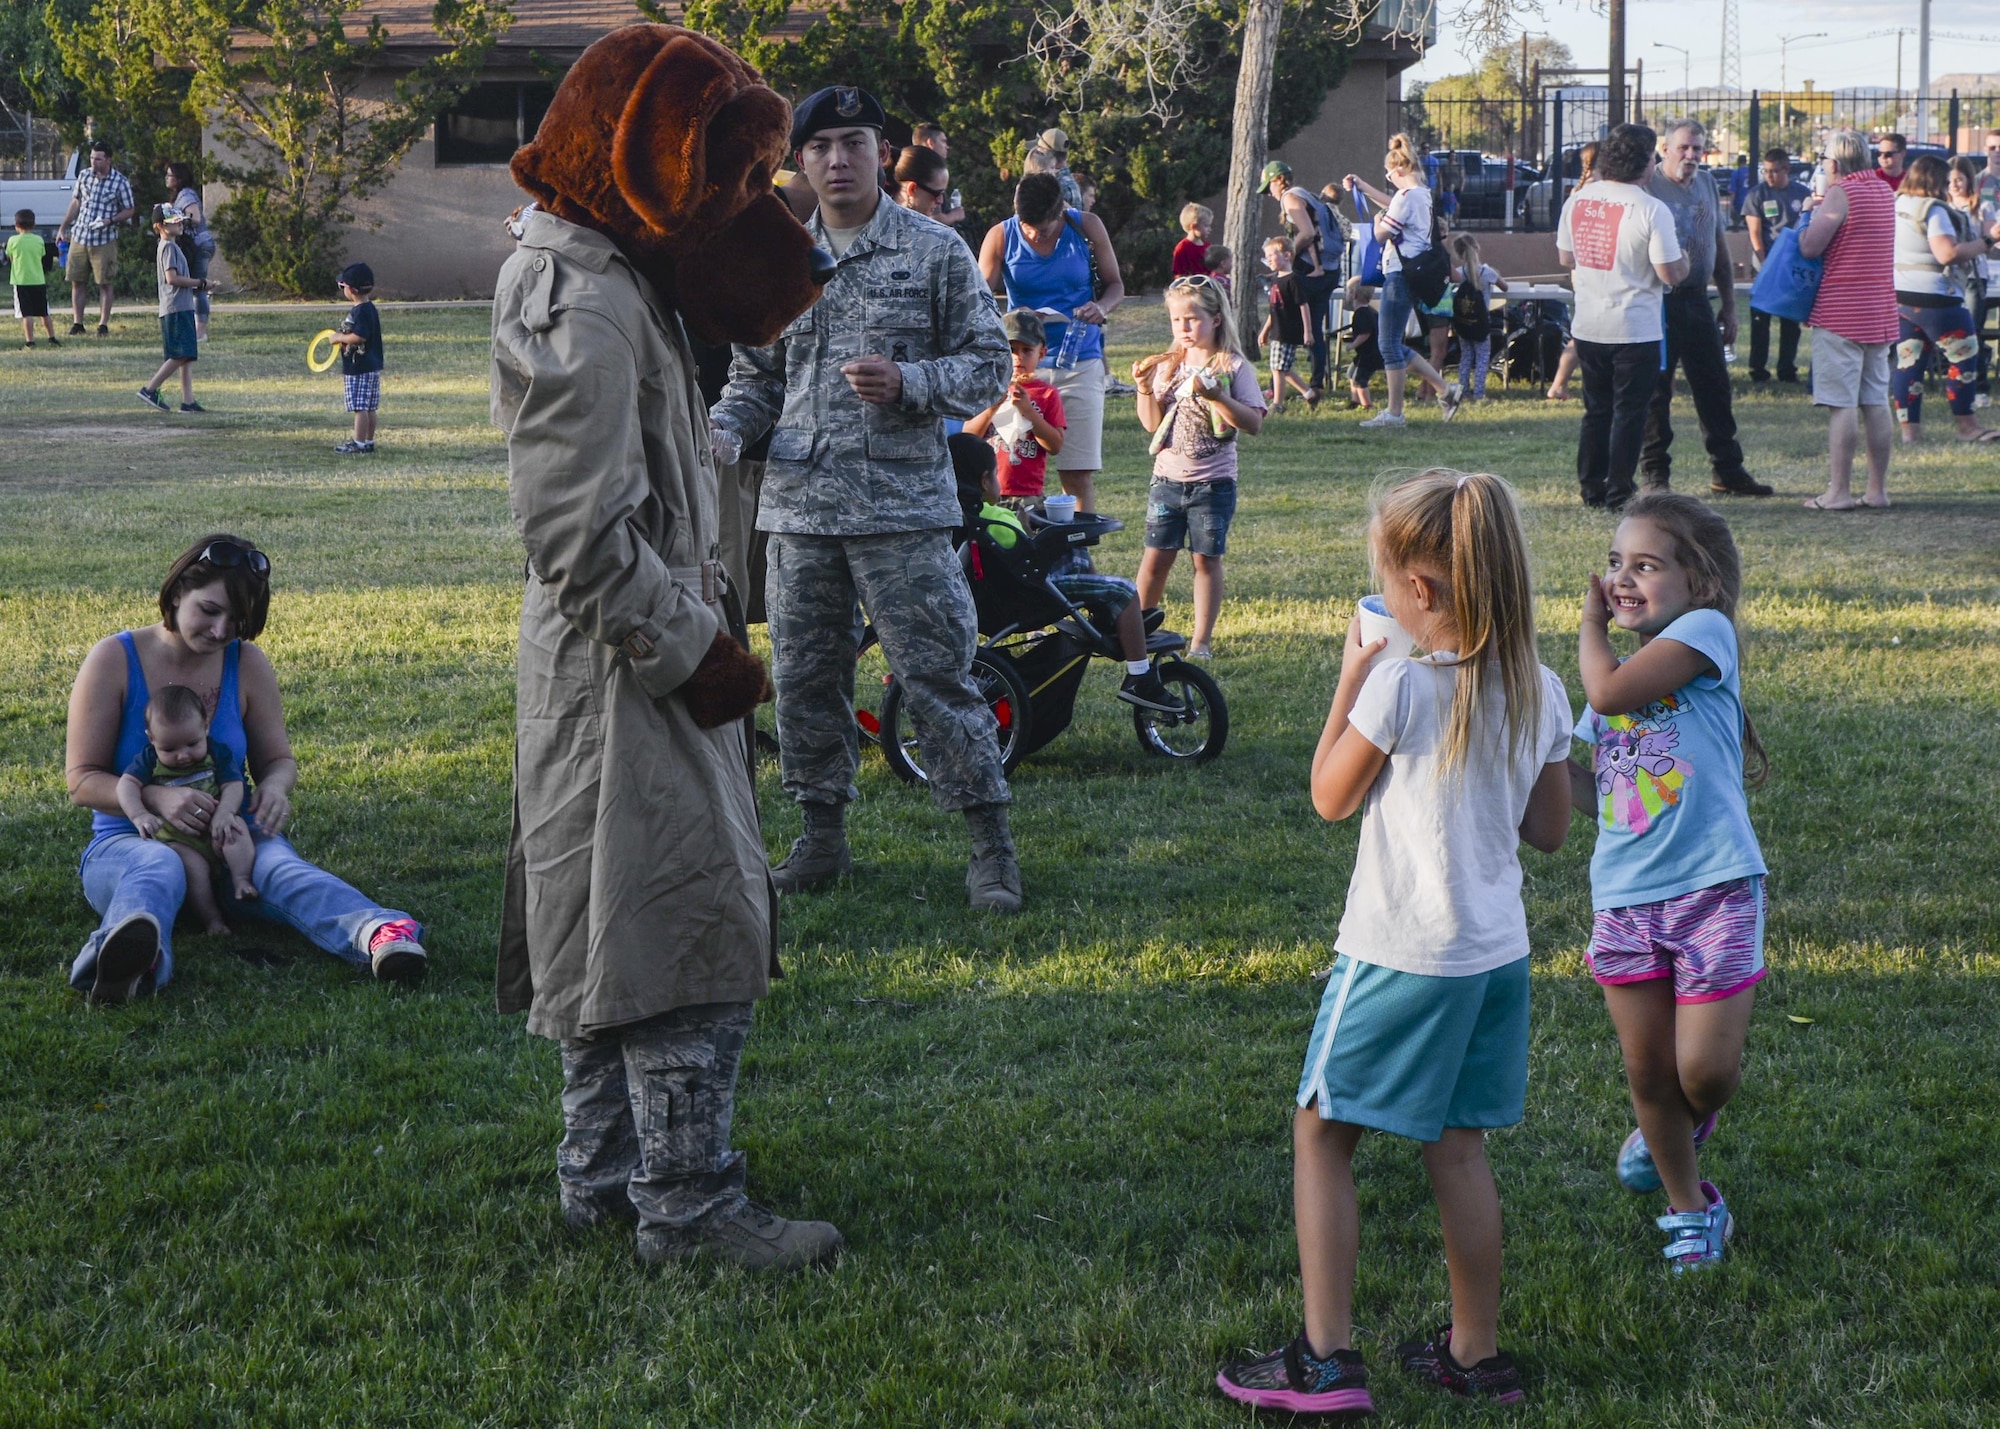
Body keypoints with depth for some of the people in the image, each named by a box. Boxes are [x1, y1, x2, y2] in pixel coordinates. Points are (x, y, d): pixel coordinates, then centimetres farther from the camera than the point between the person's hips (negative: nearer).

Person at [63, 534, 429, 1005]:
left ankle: (378, 934, -66)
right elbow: (82, 781, -6)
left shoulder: (247, 664, 5)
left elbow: (278, 759, 14)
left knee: (278, 863, -32)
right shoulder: (114, 660, -4)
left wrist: (274, 787, -13)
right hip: (127, 842, -2)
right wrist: (156, 798, -26)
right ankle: (130, 957, -77)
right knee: (159, 866, -40)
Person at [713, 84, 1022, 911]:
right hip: (799, 507, 4)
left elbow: (988, 365, 2)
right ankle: (822, 836, 22)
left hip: (902, 502, -4)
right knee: (805, 677, 8)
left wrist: (907, 383, -15)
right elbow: (756, 375, 17)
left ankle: (992, 849, 2)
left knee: (935, 671, -5)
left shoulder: (935, 253, 2)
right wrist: (722, 431, -3)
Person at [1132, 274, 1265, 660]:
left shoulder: (1233, 367, -6)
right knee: (1157, 555, 5)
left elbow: (1254, 423, -14)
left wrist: (1216, 395, -25)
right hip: (1168, 479, 3)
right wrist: (1145, 388, -10)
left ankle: (1201, 640, 9)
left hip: (1213, 482, -3)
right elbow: (1152, 424, 5)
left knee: (1207, 558, 2)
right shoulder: (1167, 366, 7)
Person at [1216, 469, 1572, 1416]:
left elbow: (1330, 797, -3)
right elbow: (1551, 830, 9)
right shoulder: (1539, 690, 0)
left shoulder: (1400, 684, -17)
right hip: (1497, 950, 6)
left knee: (1319, 1133, 5)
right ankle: (1476, 1353, 23)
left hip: (1400, 953, -6)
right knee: (1458, 1145, 16)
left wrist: (1350, 678, 3)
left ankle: (1326, 1360, 3)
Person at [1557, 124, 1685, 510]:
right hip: (1635, 329, -5)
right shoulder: (1651, 210, -15)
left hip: (1587, 328, 5)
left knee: (1596, 409, 16)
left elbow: (1565, 259, 13)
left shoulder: (1577, 200, 2)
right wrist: (1685, 259, 7)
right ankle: (1618, 494, 4)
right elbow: (1671, 274, -14)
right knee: (1629, 413, 2)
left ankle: (1591, 489, 19)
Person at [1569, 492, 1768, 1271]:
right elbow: (1589, 791, 15)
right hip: (1625, 894, 6)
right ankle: (1690, 1208, 31)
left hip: (1713, 887, -6)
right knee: (1648, 1073, 11)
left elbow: (1609, 690, -20)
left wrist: (1591, 625, -2)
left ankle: (1680, 1124, 30)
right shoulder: (1621, 672, 14)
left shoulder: (1704, 631, -7)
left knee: (1706, 1072, -5)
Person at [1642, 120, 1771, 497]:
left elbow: (1720, 247, 19)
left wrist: (1729, 307, 18)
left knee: (1714, 387, 9)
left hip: (1697, 299, 6)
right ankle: (1655, 474, 7)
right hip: (1658, 300, -6)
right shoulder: (1648, 184, -8)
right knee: (1655, 391, -1)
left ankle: (1726, 470, 17)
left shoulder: (1706, 183, 13)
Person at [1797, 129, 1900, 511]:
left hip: (1842, 314, -8)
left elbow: (1810, 247, -16)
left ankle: (1839, 492, -5)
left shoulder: (1842, 193, -12)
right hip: (1880, 314, 8)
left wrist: (1812, 215, 1)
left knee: (1842, 405, -6)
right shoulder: (1884, 193, 13)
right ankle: (1878, 490, 12)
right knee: (1876, 402, 9)